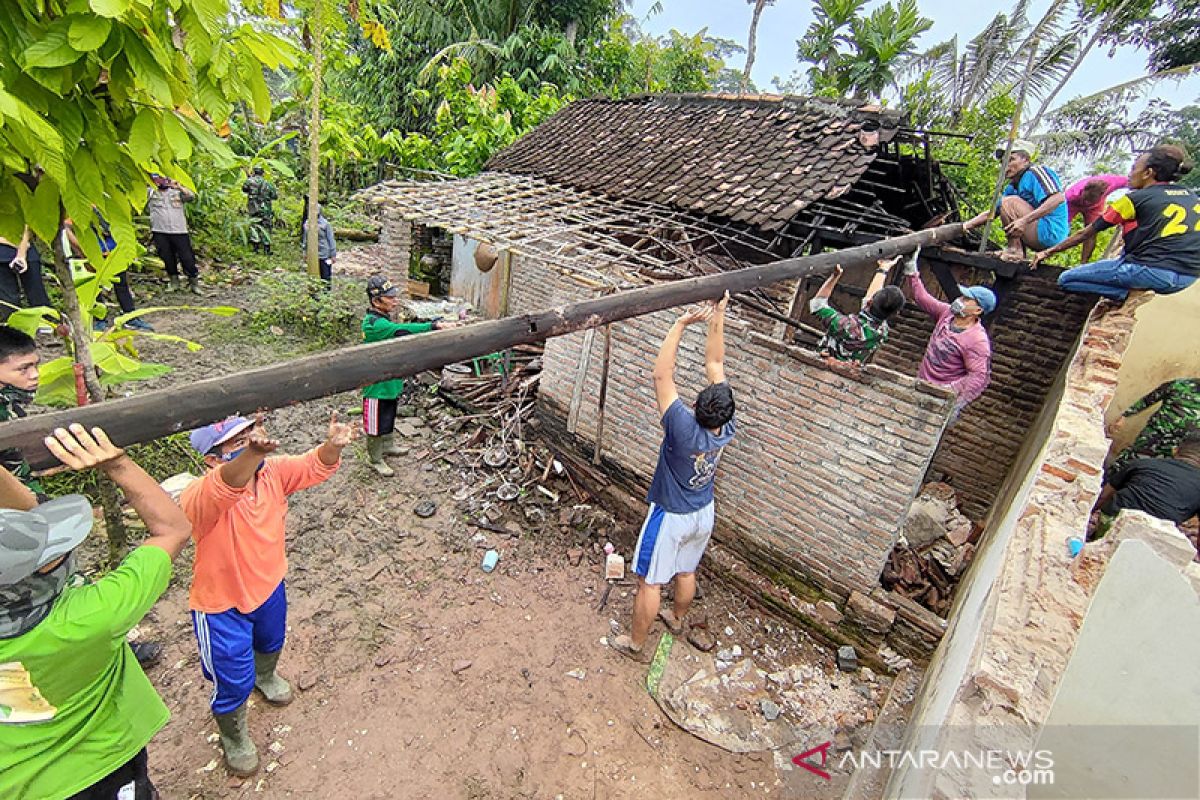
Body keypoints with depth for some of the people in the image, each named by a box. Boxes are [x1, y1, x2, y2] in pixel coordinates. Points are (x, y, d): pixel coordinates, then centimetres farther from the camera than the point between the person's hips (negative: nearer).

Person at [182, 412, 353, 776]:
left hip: (268, 586, 5)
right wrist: (254, 452, -77)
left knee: (271, 643, 33)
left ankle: (265, 676, 69)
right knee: (234, 681, 13)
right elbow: (226, 487, -57)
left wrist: (333, 445, -43)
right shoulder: (199, 497, -35)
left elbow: (314, 466, -20)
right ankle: (233, 736, 45)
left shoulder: (272, 471, -17)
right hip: (221, 606, -5)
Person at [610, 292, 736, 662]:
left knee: (650, 581, 13)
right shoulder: (726, 429, -21)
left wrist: (681, 324, -33)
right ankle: (677, 619, 53)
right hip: (703, 514, 6)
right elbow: (714, 364, -15)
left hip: (671, 518, -6)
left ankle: (636, 643, 32)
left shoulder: (685, 430, -38)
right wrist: (718, 315, -14)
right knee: (686, 572, 28)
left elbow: (661, 374, -36)